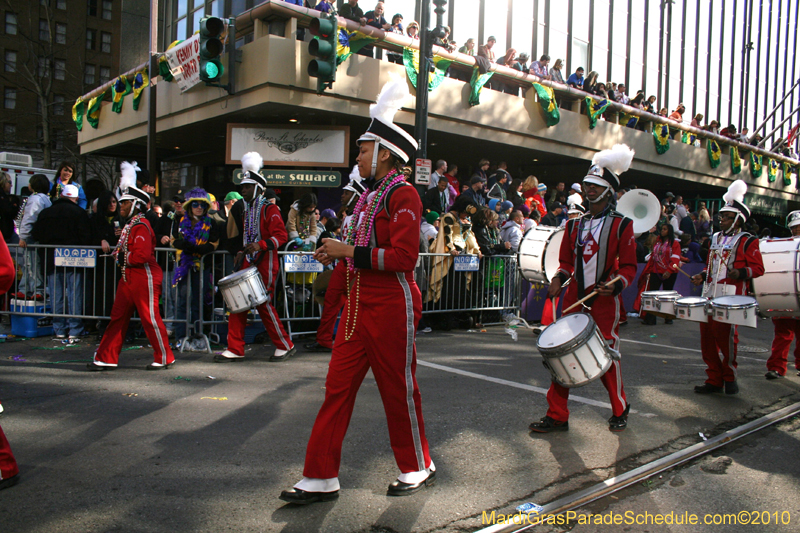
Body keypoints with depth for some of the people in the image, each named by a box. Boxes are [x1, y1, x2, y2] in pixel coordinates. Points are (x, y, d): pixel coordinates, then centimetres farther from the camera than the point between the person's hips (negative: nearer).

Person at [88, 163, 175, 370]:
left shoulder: (141, 226, -16)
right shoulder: (129, 225, 15)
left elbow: (142, 255, -24)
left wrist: (123, 257, -11)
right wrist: (120, 253, 6)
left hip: (144, 279, -10)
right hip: (128, 278, 10)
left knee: (150, 318, -2)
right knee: (118, 318, 11)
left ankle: (164, 358, 10)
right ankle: (106, 359, 18)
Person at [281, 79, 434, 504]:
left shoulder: (403, 194, -11)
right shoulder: (369, 197, 16)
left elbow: (404, 257, -21)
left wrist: (349, 251, -18)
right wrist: (337, 254, 7)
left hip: (391, 307, -8)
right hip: (359, 305, 9)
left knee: (399, 389, 5)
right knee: (338, 386, 7)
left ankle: (418, 469, 27)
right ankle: (321, 479, 16)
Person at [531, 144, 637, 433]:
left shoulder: (621, 225, -2)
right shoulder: (574, 225, 11)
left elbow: (629, 266, -3)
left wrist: (615, 285, -22)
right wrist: (559, 279, -4)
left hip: (605, 301, -4)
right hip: (574, 298, 4)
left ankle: (619, 411, 28)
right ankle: (557, 416, 9)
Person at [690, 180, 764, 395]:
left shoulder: (748, 241, -1)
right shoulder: (716, 238, 19)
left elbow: (758, 268, -7)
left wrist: (740, 273, -25)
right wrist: (702, 276, 11)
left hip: (730, 297, -7)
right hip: (709, 295, 7)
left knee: (725, 336, -4)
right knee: (707, 336, 5)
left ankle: (729, 377, 15)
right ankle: (714, 380, 14)